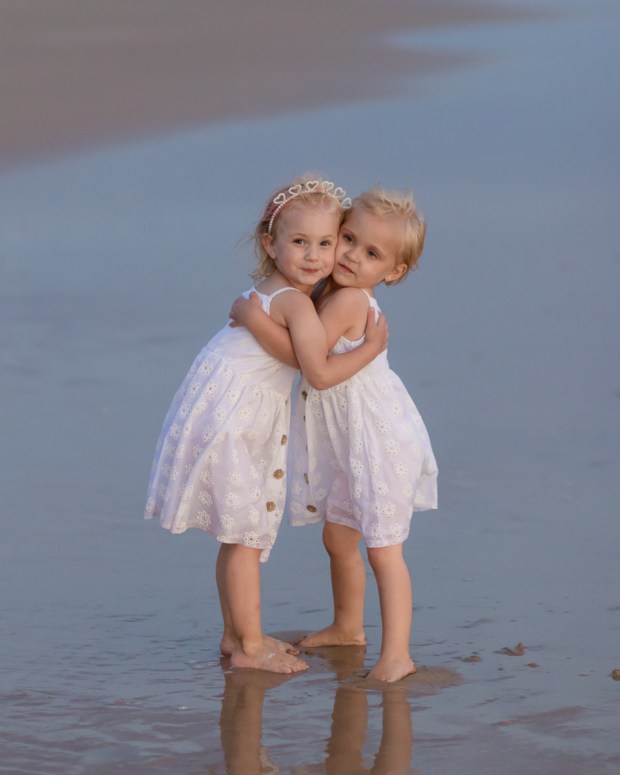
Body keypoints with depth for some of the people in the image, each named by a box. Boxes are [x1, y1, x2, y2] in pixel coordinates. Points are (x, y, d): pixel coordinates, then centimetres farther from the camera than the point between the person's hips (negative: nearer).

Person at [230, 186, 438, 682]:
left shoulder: (349, 301, -23)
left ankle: (396, 654, -9)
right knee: (338, 537, 22)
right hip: (348, 444, 10)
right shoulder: (331, 290, 5)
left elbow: (303, 354, -30)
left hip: (379, 440, -10)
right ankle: (348, 626, 40)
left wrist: (255, 319, -26)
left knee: (383, 548, -10)